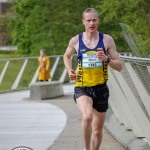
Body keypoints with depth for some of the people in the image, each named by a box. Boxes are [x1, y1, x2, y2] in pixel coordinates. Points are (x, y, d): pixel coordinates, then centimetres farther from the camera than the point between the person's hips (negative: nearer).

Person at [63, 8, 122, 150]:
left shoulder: (107, 40, -2)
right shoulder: (76, 40, 0)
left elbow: (119, 67, 0)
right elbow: (67, 56, 21)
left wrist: (107, 59, -19)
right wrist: (69, 70, 3)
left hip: (101, 89, 2)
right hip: (82, 88, -2)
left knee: (97, 130, 10)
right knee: (87, 117, -31)